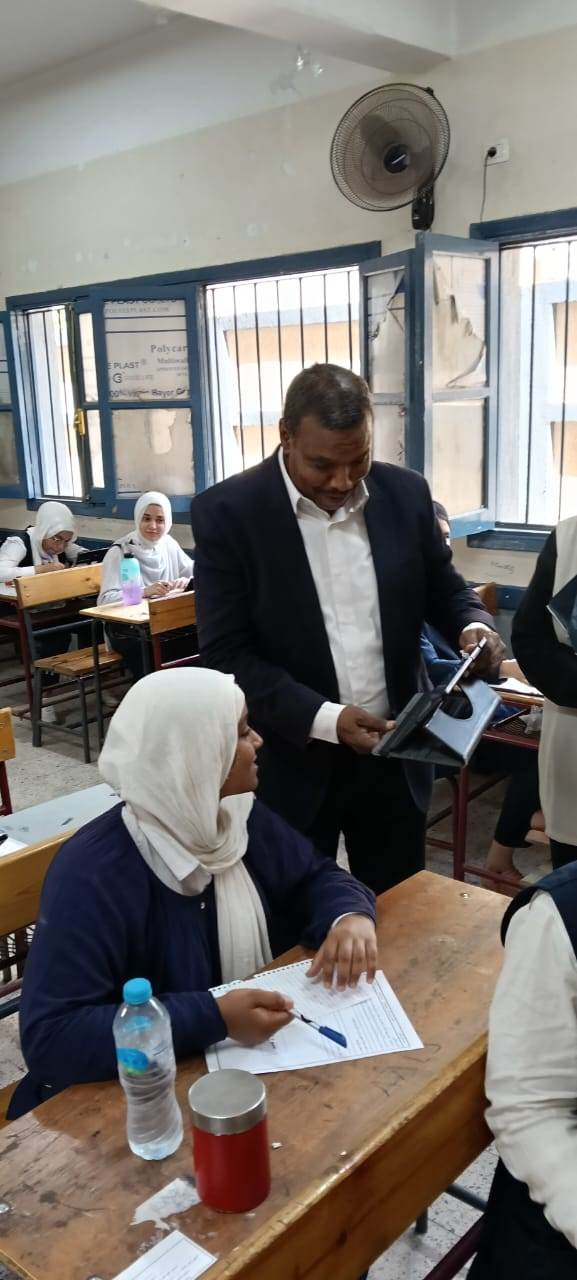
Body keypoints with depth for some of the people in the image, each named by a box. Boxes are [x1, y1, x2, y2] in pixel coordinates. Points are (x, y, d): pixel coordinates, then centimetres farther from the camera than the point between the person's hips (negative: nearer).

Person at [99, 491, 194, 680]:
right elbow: (106, 599, -17)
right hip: (127, 627, -5)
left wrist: (187, 581, -16)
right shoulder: (119, 552, -9)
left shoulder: (169, 545, 8)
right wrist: (144, 591, -31)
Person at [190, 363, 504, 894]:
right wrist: (325, 719, -24)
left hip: (394, 753, 3)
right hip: (291, 763, -3)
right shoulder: (228, 512, -13)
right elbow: (227, 654, -14)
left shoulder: (406, 493, -2)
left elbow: (445, 588, 11)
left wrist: (474, 626, -12)